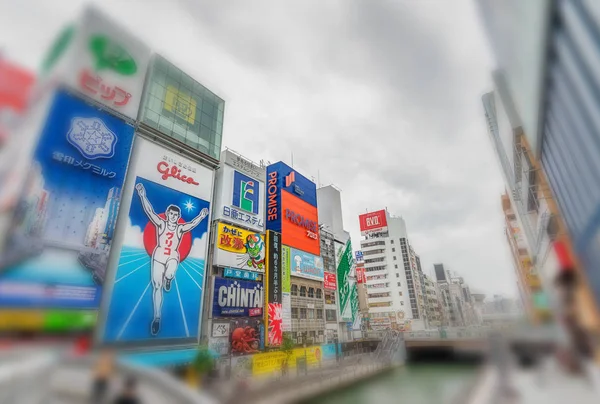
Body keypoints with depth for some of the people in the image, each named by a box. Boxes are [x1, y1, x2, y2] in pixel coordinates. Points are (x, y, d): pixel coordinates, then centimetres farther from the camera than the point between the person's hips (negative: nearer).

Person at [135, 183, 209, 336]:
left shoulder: (180, 228, -1)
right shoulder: (161, 224, -4)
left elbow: (192, 224, -13)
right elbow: (150, 211, -13)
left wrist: (201, 216, -29)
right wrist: (142, 196, -24)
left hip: (173, 257, 0)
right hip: (158, 256, 0)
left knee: (169, 274, -35)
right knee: (157, 286, 0)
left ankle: (168, 279, 5)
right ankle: (157, 317, 12)